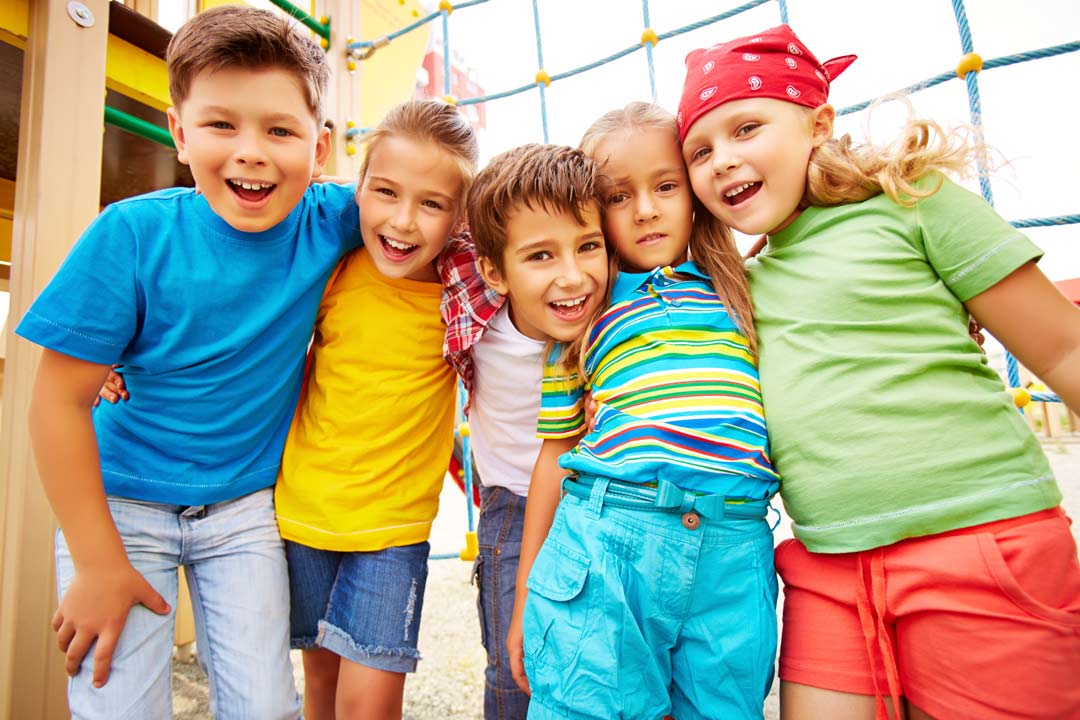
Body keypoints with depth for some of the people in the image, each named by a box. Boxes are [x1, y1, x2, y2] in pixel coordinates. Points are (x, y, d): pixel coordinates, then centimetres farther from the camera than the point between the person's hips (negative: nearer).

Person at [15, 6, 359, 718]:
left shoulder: (326, 224, -12)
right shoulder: (132, 234, -17)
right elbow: (60, 399, -13)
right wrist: (98, 563, -10)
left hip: (244, 506, 2)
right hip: (120, 503, -1)